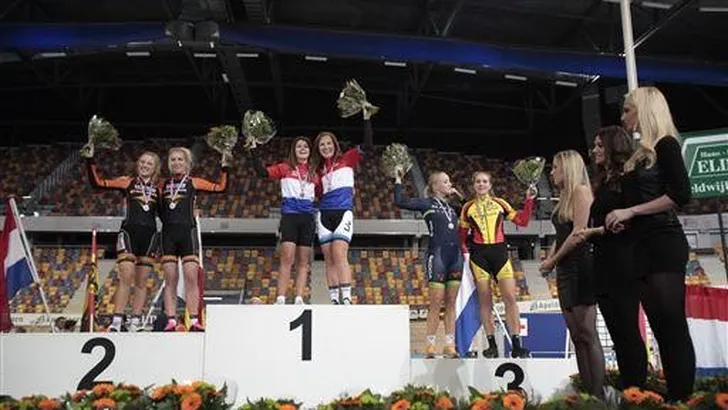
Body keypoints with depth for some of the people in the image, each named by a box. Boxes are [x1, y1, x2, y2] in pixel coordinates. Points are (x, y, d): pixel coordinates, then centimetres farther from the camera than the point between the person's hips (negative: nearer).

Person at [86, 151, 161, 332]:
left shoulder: (158, 189, 15)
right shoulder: (127, 182, 8)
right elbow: (97, 182, 0)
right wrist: (90, 161, -6)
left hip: (149, 236, 3)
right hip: (129, 232, -3)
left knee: (141, 281, 5)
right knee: (126, 278, -13)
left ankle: (135, 321, 11)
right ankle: (117, 321, -9)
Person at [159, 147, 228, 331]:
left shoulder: (193, 182, 7)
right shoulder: (163, 185, 16)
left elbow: (220, 187, -2)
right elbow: (157, 208, 20)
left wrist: (224, 168, -6)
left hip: (187, 232, -3)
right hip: (168, 233, 3)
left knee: (191, 277, -6)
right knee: (170, 279, 2)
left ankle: (194, 321, -4)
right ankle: (171, 321, 5)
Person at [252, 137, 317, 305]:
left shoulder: (313, 172, 17)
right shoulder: (285, 168, 7)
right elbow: (262, 172, -5)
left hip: (307, 218, 4)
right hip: (289, 216, -3)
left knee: (303, 262, 1)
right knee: (287, 259, -12)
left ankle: (299, 299, 3)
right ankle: (280, 299, -11)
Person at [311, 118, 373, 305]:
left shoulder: (347, 159, 8)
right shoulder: (319, 170, 18)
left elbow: (368, 144, -2)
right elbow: (319, 194, 16)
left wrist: (366, 118, -6)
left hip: (343, 212, -4)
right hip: (324, 214, 4)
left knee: (339, 254, -19)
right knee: (329, 259, 0)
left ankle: (346, 298, -21)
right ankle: (334, 300, 2)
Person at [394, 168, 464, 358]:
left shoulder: (451, 206, 18)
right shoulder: (427, 203, 1)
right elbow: (401, 201, -10)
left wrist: (459, 196, 21)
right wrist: (398, 181, -4)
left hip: (456, 256, 6)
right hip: (437, 255, -6)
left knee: (451, 303, 6)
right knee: (436, 302, -5)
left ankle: (449, 345, 11)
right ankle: (430, 344, 3)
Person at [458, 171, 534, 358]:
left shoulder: (500, 203, 10)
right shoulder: (468, 207, 9)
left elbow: (522, 221, 9)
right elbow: (462, 234, 14)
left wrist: (529, 201, 1)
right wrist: (464, 250, 1)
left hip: (499, 252, 0)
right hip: (479, 254, 0)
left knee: (510, 297, -7)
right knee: (485, 300, 0)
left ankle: (516, 345, -2)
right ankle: (492, 345, 8)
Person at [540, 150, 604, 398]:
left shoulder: (580, 190, -7)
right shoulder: (564, 196, 19)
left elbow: (578, 233, -16)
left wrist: (553, 260, -8)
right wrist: (550, 259, 2)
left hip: (580, 268, -9)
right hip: (565, 270, 9)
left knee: (587, 334, -9)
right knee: (577, 336, 8)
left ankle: (598, 395, -5)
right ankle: (588, 393, 12)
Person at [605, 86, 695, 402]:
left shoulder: (665, 145, -4)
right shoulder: (640, 155, 19)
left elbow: (681, 195, -15)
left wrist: (630, 211, -14)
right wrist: (618, 222, 9)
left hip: (664, 244, -8)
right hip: (643, 247, 8)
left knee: (673, 326, -7)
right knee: (660, 328, 8)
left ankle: (684, 398, 0)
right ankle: (673, 397, 14)